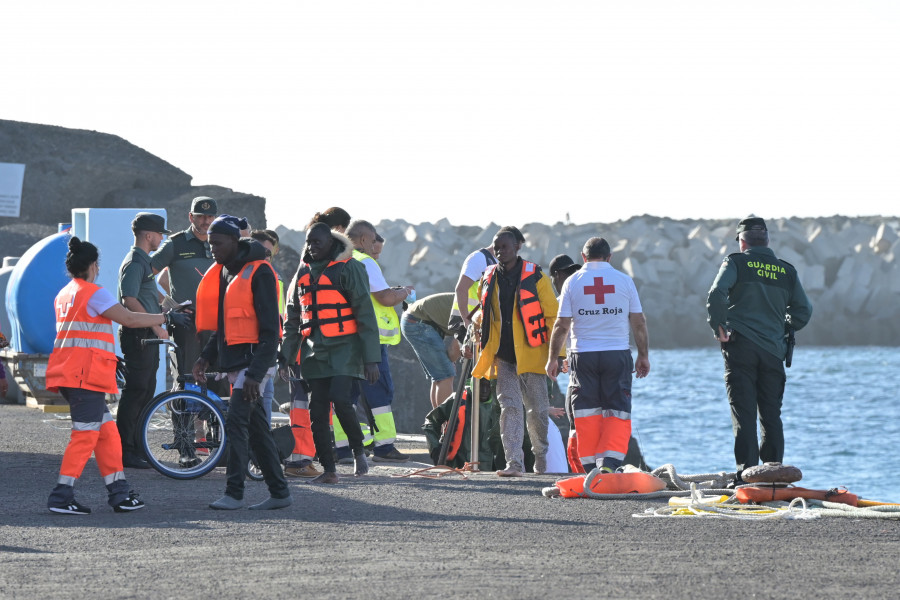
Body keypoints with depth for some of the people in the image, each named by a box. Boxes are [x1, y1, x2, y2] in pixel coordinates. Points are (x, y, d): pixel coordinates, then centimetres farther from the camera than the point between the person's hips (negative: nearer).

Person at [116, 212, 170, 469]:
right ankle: (125, 450, -7)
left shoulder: (144, 261, 19)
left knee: (146, 391, 12)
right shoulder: (134, 263, -14)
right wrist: (156, 326, -23)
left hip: (148, 335, 10)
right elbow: (130, 300, -24)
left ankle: (137, 448, 17)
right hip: (137, 334, -10)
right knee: (135, 391, -9)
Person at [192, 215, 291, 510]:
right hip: (234, 363, 9)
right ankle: (279, 492, 14)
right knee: (257, 428, 9)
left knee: (236, 422, -13)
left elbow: (269, 328, -17)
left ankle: (234, 493, -11)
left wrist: (256, 372, -22)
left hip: (254, 361, -9)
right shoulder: (221, 273, 14)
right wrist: (207, 356, 11)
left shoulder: (258, 272, -13)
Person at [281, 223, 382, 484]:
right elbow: (292, 319, 22)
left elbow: (365, 313, -6)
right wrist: (286, 356, 14)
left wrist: (371, 359, -11)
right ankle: (329, 469, 6)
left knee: (340, 399, -21)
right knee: (317, 411, 1)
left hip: (344, 348, -6)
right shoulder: (303, 273, 15)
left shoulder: (348, 268, -4)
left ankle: (358, 450, 1)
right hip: (314, 351, 6)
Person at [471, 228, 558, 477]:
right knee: (510, 407, -8)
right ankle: (514, 463, -13)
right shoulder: (488, 279, 10)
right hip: (503, 356, 3)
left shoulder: (535, 277, -3)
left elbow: (552, 316, -2)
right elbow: (485, 316, 22)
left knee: (537, 409, 4)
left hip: (530, 354, -3)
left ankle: (541, 457, 26)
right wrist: (483, 352, 19)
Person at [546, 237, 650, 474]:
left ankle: (591, 467, 6)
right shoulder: (624, 281, 3)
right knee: (617, 412, 3)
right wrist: (643, 356, 13)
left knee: (586, 414, 7)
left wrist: (552, 358, 8)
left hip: (583, 356, 0)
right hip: (617, 354, 0)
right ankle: (609, 462, -13)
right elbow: (639, 323, 4)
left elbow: (562, 325, 0)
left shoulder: (573, 282, 1)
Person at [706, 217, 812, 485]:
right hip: (773, 351, 3)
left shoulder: (736, 262, 1)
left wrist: (718, 327, -3)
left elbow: (717, 294, -14)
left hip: (741, 346, -3)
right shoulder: (786, 271, 12)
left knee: (744, 413, -4)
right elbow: (804, 310, 13)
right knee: (772, 415, 9)